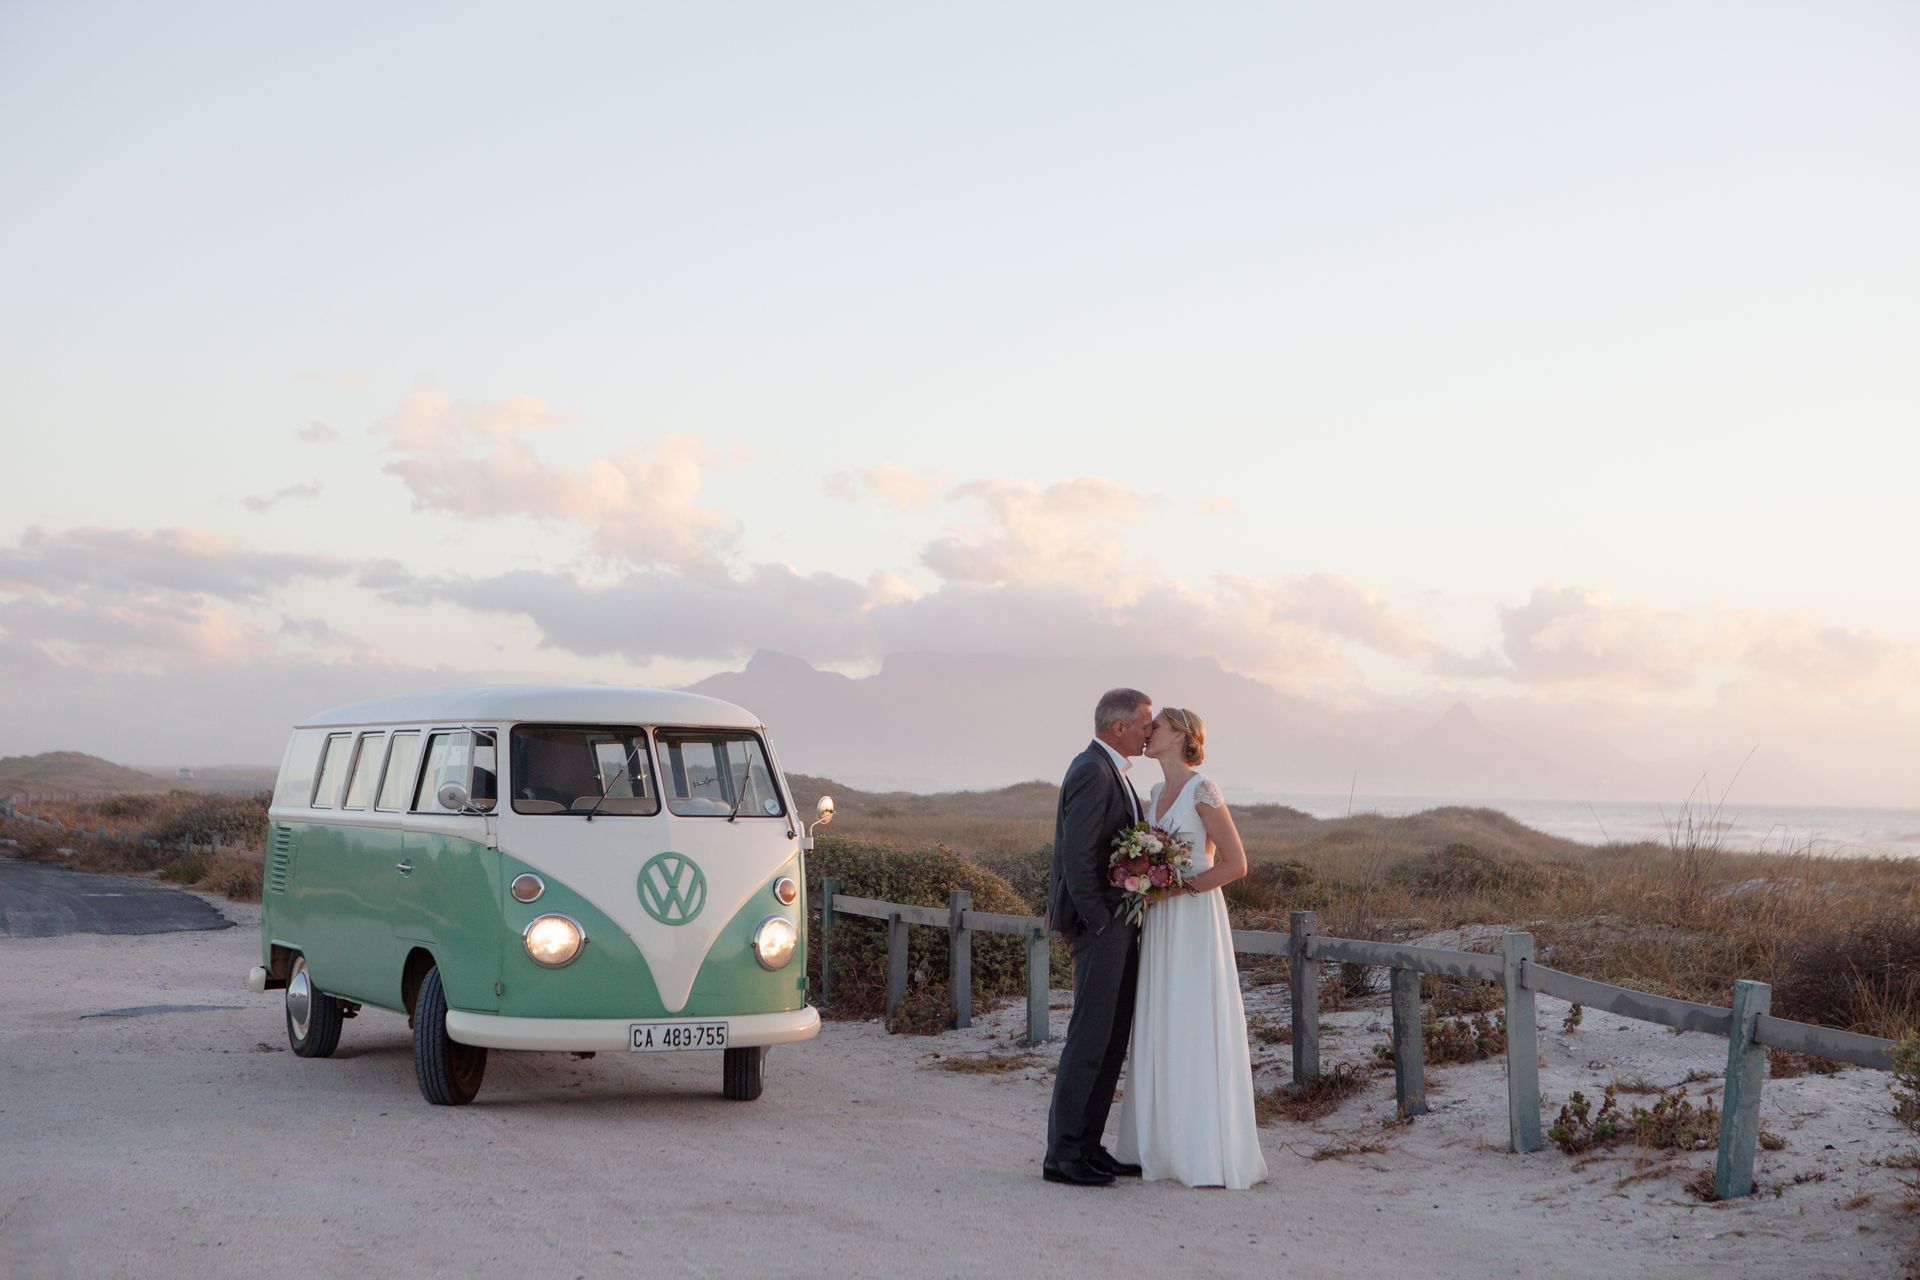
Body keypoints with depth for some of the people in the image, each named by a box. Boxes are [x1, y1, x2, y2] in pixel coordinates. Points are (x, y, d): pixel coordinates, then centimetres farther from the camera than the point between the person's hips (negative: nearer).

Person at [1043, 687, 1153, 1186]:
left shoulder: (1109, 770, 17)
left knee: (1113, 1038, 12)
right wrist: (1097, 923, -18)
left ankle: (1088, 1146, 16)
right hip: (1101, 924, -10)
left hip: (1117, 925, 10)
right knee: (1091, 1039, -7)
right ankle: (1063, 1155, -2)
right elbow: (1076, 855, -21)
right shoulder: (1093, 772, -16)